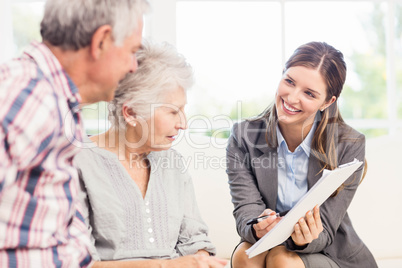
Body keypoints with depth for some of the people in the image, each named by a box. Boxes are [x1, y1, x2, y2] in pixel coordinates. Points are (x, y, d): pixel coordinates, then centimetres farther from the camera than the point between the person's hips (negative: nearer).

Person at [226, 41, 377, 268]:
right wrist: (257, 229, -38)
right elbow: (246, 207, -13)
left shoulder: (349, 145, -13)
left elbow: (324, 232, -14)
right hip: (267, 247, 3)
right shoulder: (244, 137, -8)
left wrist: (306, 238, -38)